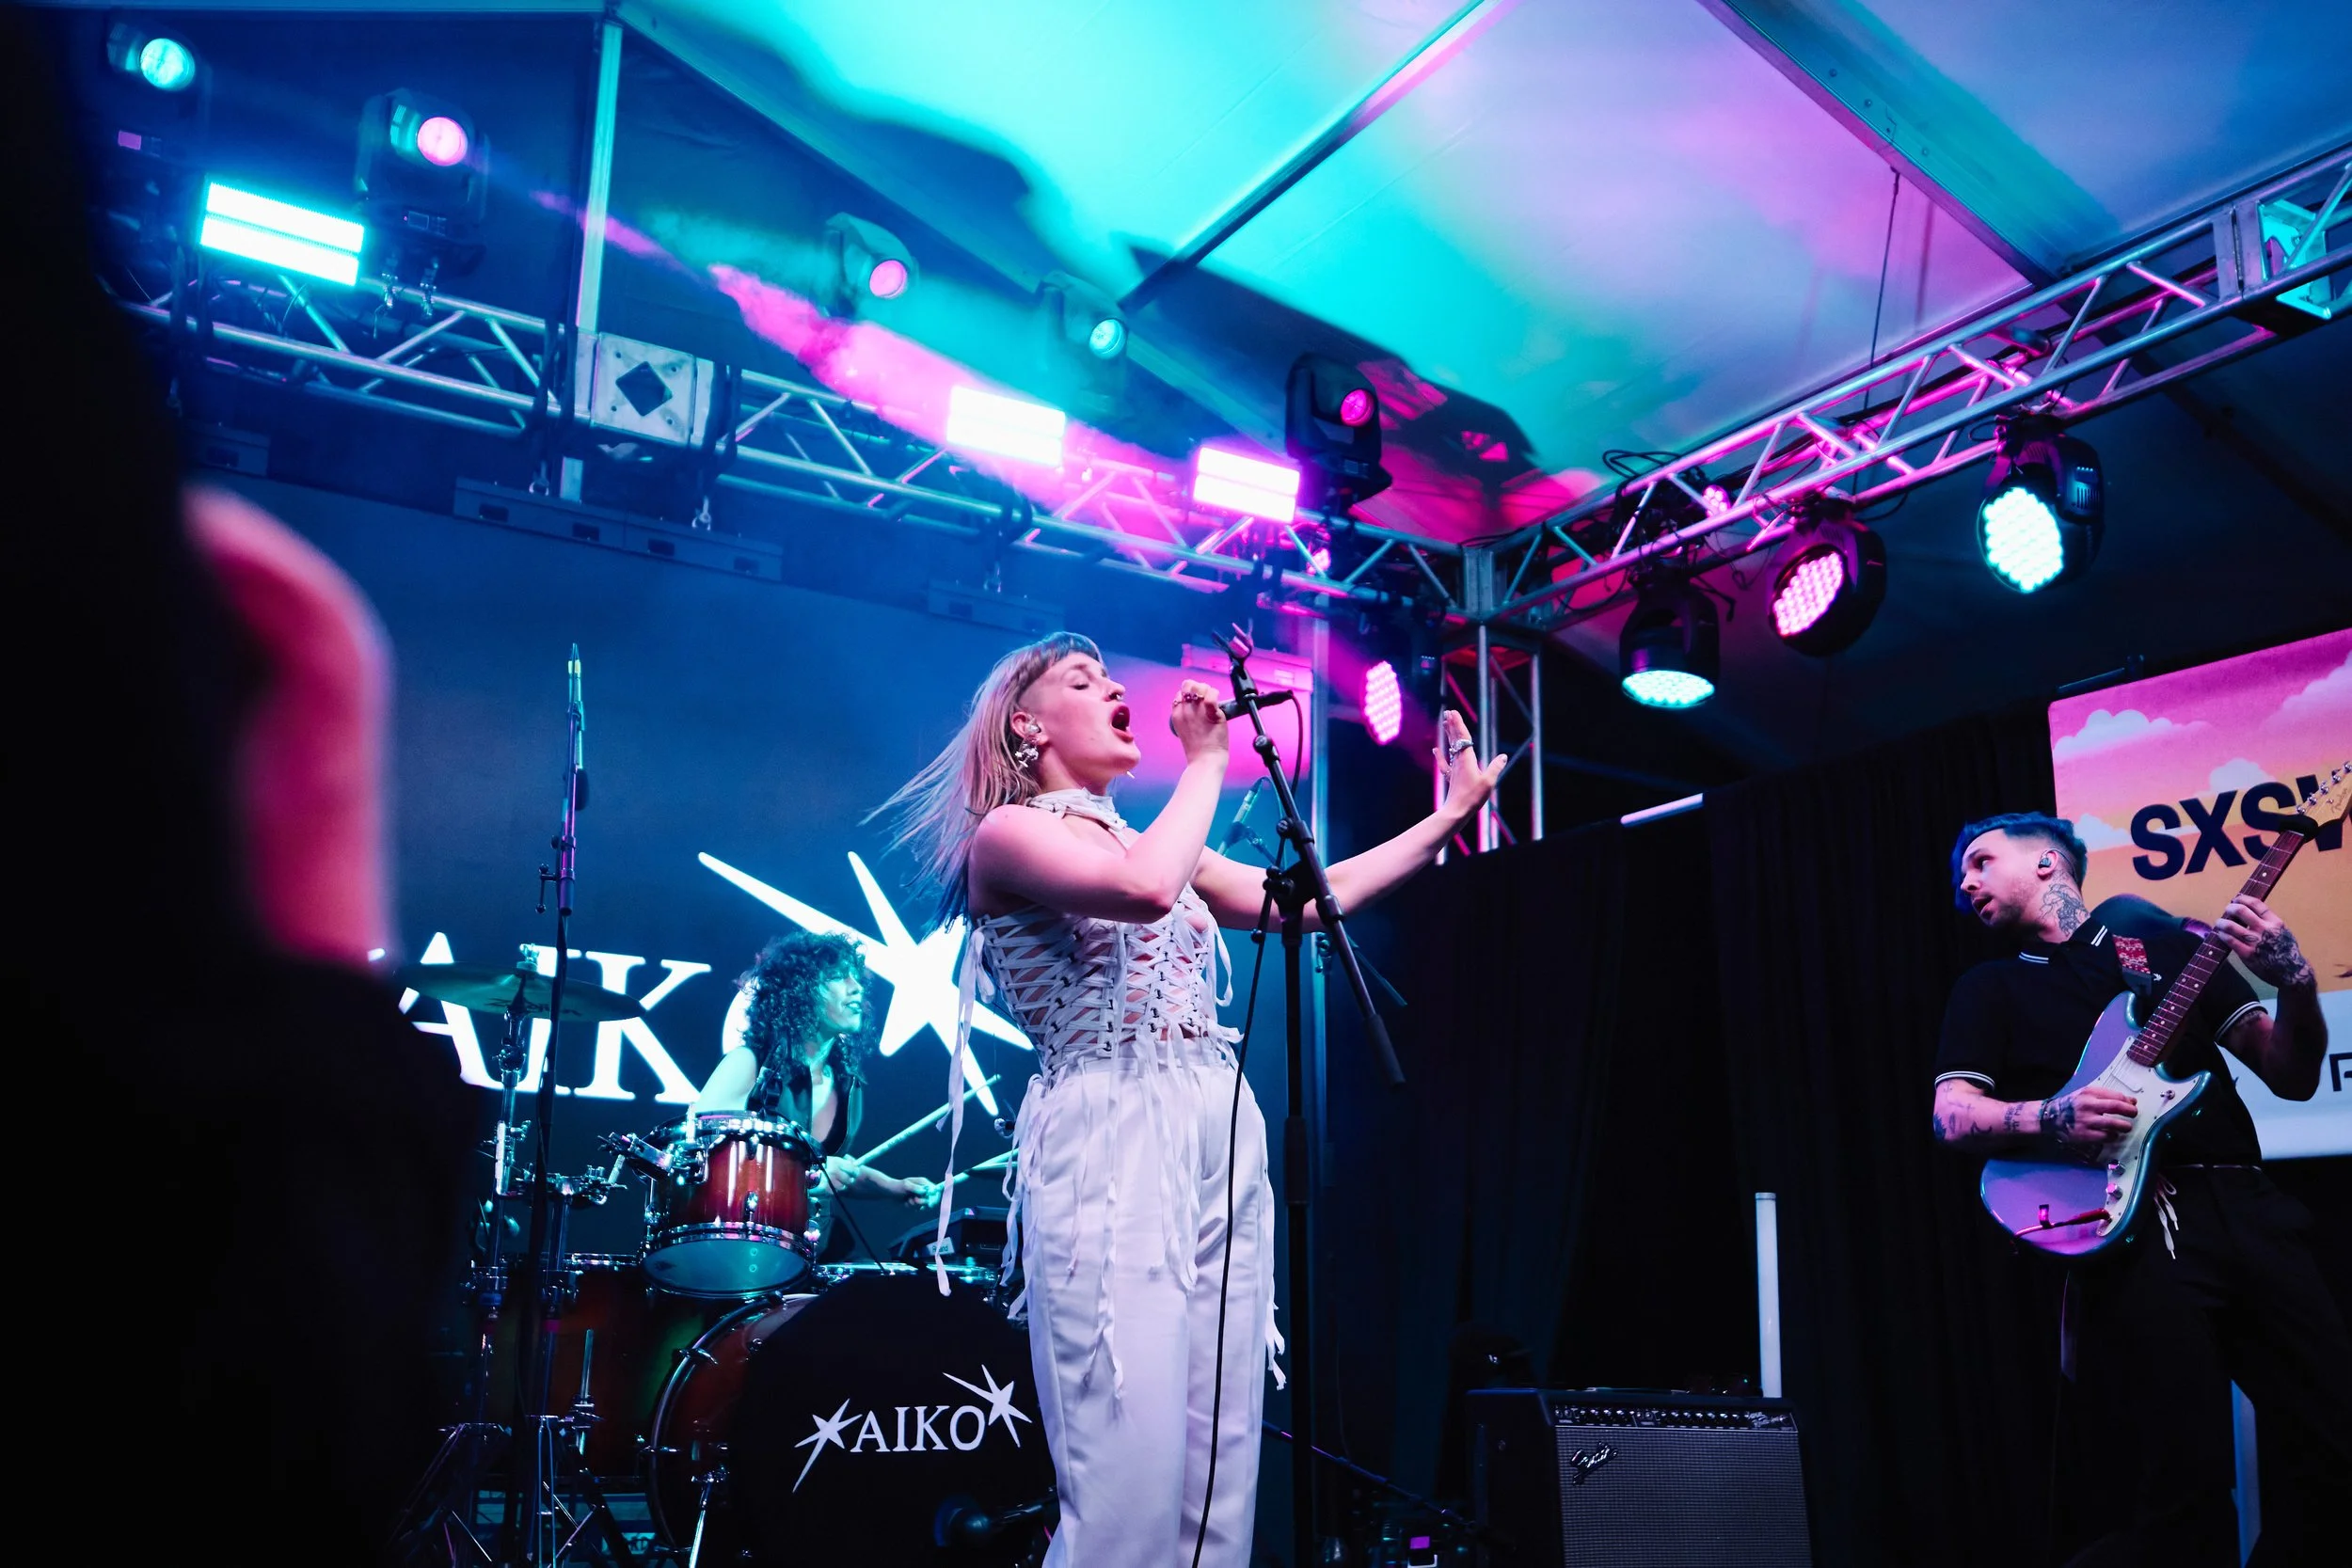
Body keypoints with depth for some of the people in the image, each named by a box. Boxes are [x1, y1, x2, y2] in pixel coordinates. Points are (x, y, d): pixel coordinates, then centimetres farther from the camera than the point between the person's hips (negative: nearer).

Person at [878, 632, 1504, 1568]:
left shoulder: (1154, 839, 22)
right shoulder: (1007, 834, -1)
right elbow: (1145, 889, -20)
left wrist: (1452, 813, 21)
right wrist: (1208, 761, -6)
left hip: (1224, 1145, 8)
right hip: (1111, 1145, -7)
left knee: (1220, 1468, 5)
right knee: (1131, 1477, -12)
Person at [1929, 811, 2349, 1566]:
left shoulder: (2163, 935, 17)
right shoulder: (1990, 987, 15)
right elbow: (1952, 1116, 1)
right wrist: (2052, 1118, -17)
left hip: (2251, 1207, 3)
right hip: (2134, 1226, -2)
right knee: (2191, 1481, -14)